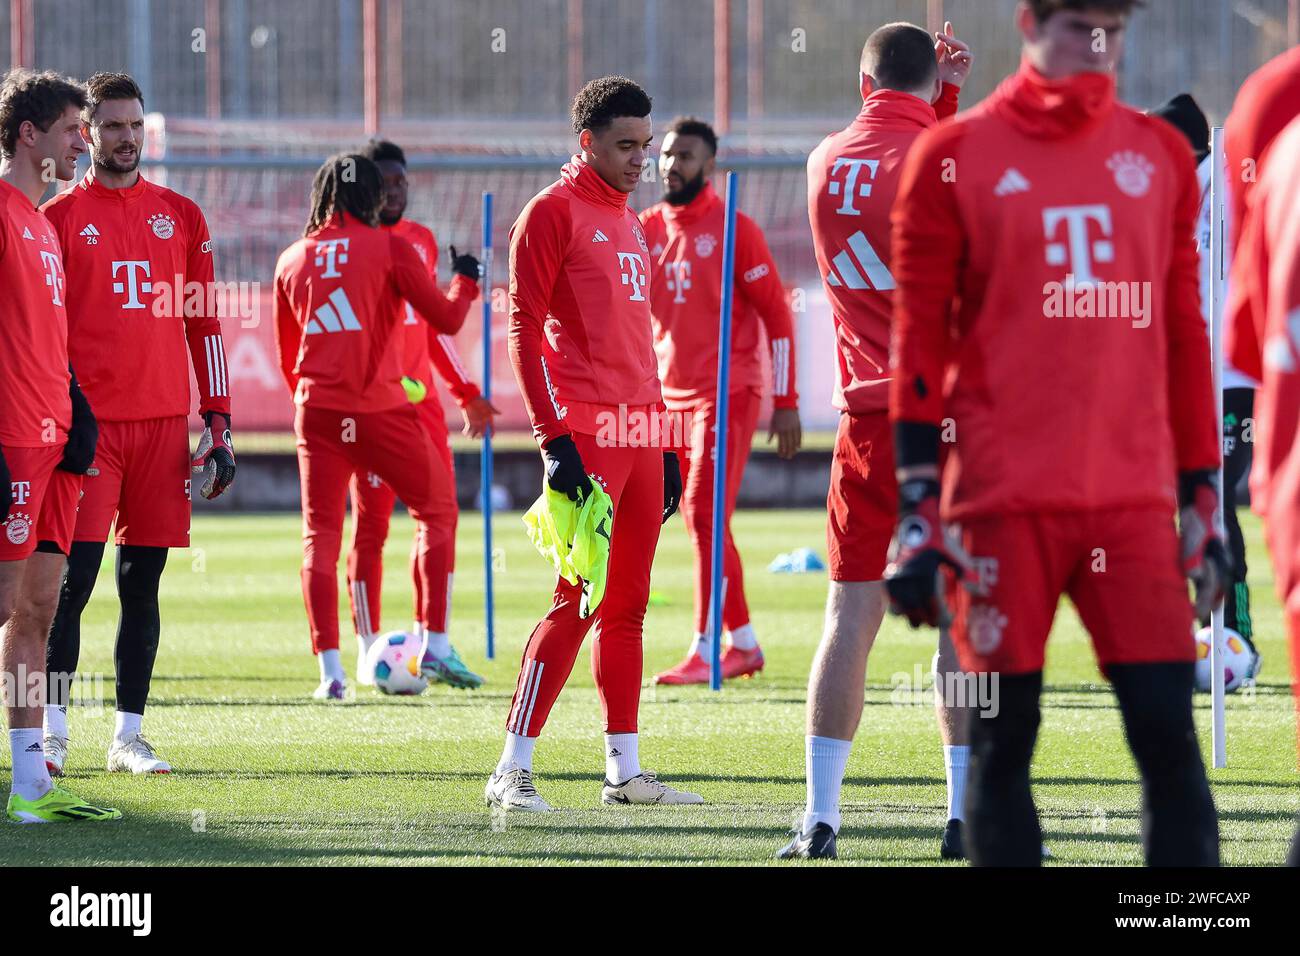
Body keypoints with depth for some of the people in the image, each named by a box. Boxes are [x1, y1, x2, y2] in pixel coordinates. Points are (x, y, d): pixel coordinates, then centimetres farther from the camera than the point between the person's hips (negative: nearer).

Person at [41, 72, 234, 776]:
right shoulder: (59, 218, 3)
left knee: (142, 583, 5)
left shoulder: (180, 217, 12)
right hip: (88, 424, -3)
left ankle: (129, 737, 10)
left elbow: (203, 324, 13)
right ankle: (54, 732, -2)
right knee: (73, 579, -8)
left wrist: (217, 426, 7)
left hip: (164, 422, 3)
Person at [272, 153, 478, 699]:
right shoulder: (389, 248, -2)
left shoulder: (292, 260, 10)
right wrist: (466, 282, 19)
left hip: (317, 410, 3)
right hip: (382, 409, -3)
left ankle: (330, 670, -5)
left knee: (320, 536, 6)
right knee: (436, 512, 15)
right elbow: (445, 319, -1)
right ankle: (434, 648, 8)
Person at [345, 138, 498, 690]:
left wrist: (466, 394, 19)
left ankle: (433, 645, 12)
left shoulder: (422, 241, 15)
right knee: (371, 525, -3)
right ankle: (370, 655, 2)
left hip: (421, 398, 6)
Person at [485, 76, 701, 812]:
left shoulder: (631, 223, 19)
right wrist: (555, 439, -17)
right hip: (585, 438, -8)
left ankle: (625, 771, 15)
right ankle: (513, 771, -8)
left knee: (628, 605, 10)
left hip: (638, 434, 8)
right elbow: (525, 330, -11)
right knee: (577, 603, -11)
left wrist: (663, 441, 20)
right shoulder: (553, 213, -6)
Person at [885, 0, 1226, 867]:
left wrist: (1202, 500, 12)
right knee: (1003, 741, 1)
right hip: (1004, 500, -2)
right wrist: (918, 511, -5)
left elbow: (1185, 339, 15)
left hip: (1135, 501, 2)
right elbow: (920, 343, 1)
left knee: (1168, 732, -4)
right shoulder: (956, 158, 2)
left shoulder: (1161, 157, 12)